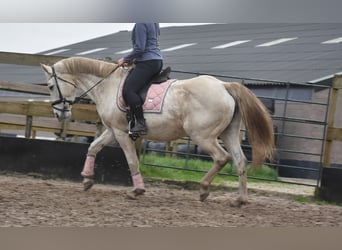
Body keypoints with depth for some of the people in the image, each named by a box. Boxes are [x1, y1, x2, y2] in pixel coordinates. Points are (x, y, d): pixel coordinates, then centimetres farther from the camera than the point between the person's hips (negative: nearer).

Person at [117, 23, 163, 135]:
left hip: (147, 63, -11)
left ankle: (141, 123, -23)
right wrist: (134, 59, 19)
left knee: (128, 90, -16)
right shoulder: (154, 23, 16)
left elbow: (139, 48, -17)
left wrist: (125, 59, -4)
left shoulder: (141, 24, -13)